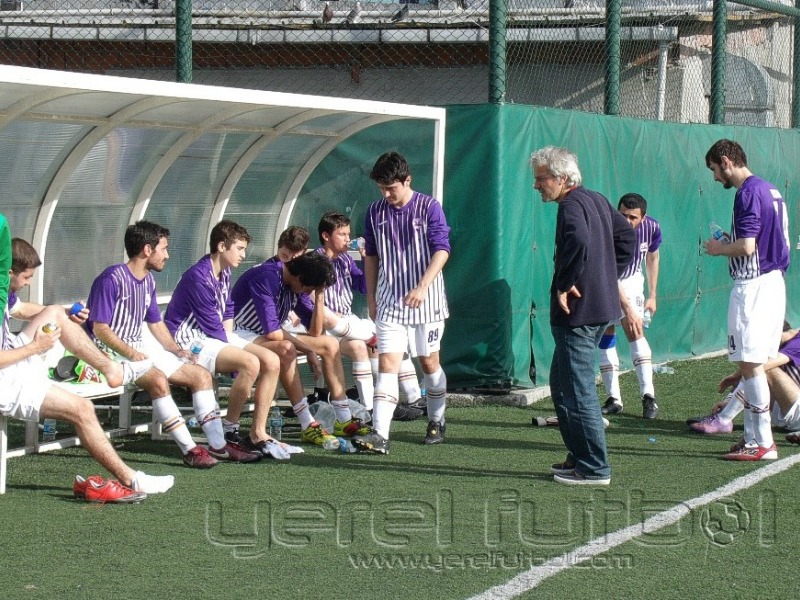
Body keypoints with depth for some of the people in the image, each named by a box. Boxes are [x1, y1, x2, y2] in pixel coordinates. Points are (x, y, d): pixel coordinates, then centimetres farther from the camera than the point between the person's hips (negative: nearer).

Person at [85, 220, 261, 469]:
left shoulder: (148, 280, 13)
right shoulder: (111, 279, -15)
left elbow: (156, 323, 22)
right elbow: (99, 328, -18)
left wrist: (176, 350, 6)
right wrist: (130, 353, -29)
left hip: (139, 347, 10)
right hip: (111, 352, -10)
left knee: (201, 374, 1)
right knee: (157, 379, -35)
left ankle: (218, 446, 0)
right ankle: (190, 450, -33)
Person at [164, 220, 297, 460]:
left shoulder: (224, 274, 9)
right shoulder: (198, 276, -20)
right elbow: (211, 324, -18)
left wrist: (229, 339, 4)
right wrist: (231, 348, -8)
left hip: (217, 337, 10)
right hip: (191, 339, -10)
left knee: (271, 361, -8)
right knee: (250, 363, -30)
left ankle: (258, 433, -6)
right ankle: (229, 431, -16)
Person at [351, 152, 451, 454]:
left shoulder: (428, 207, -7)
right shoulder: (375, 212, 5)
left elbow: (441, 250, -14)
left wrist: (422, 287, -26)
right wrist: (371, 297, 13)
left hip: (425, 301, -2)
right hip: (389, 302, 2)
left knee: (429, 362, 10)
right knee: (387, 364, -9)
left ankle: (437, 422, 30)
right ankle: (380, 435, -18)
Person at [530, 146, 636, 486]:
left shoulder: (571, 205, -14)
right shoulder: (596, 200, 15)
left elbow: (579, 241, -35)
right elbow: (627, 235, 24)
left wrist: (564, 286, -24)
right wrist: (607, 277, 19)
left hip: (578, 310, -10)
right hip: (601, 307, 10)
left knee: (577, 389, -4)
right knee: (561, 383, 19)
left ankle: (594, 468, 0)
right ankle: (580, 456, 24)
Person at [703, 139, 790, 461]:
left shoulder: (748, 193, -14)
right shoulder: (770, 190, 16)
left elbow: (747, 246, -22)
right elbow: (783, 240, 20)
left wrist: (720, 249, -3)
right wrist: (730, 243, 19)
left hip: (753, 286, -10)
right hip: (773, 280, 10)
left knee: (750, 363, -7)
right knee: (756, 364, 12)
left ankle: (762, 443, -6)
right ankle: (754, 437, 15)